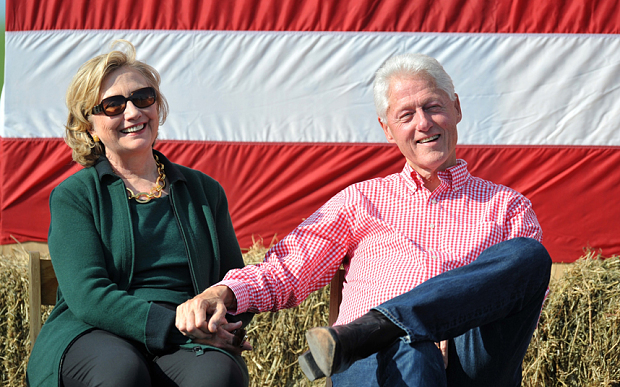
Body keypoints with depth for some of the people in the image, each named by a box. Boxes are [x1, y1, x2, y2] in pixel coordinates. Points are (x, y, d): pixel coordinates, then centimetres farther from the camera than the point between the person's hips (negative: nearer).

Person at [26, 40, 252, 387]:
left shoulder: (205, 191, 18)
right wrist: (179, 326, -19)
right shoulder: (73, 196, 7)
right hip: (94, 336, -1)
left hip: (185, 345, 1)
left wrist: (222, 326, -4)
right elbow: (88, 296, -7)